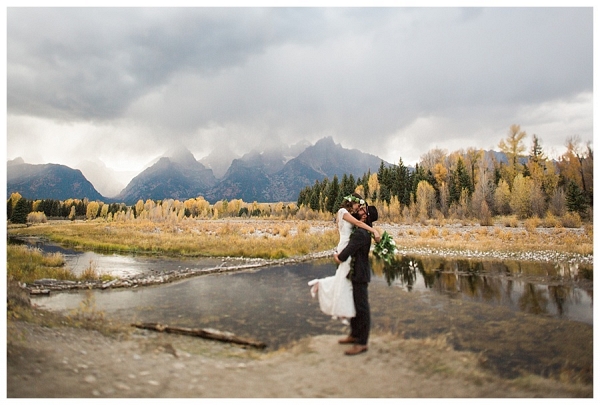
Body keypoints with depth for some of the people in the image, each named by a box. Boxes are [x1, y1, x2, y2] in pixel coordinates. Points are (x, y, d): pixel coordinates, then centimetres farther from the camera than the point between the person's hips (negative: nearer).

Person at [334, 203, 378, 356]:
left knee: (361, 307, -1)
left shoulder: (361, 233, -23)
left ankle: (362, 343, 8)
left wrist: (338, 257, -4)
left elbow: (347, 251, -24)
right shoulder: (362, 230, 7)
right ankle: (354, 335, 33)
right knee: (354, 304, 19)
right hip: (356, 273, 10)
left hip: (360, 274, -10)